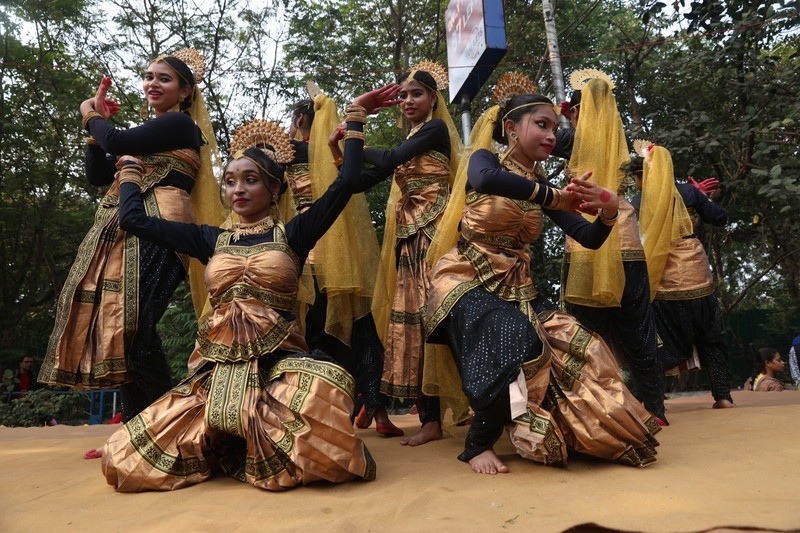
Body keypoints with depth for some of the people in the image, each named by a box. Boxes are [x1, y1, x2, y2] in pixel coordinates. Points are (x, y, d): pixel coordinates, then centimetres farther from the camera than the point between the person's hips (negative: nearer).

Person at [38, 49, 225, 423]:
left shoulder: (180, 124, 2)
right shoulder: (147, 135, 28)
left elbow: (116, 143, -10)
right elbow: (97, 175, 23)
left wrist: (91, 116, 11)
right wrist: (98, 120, 20)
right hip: (123, 234, 9)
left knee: (133, 329, -19)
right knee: (114, 329, 3)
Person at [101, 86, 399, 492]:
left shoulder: (291, 235, 7)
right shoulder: (213, 240, 15)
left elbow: (346, 183, -4)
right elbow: (133, 218, 16)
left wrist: (355, 117, 2)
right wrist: (129, 156, 28)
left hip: (278, 363, -3)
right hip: (217, 368, 4)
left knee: (325, 393, -40)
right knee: (123, 459, -11)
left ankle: (255, 454, -5)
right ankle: (227, 444, 14)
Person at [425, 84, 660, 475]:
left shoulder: (543, 186, 10)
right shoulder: (484, 160, -4)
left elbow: (590, 239, 5)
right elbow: (485, 179, -33)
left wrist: (609, 213, -17)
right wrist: (555, 198, -29)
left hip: (515, 287, 6)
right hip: (467, 279, -6)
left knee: (575, 347, -11)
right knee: (511, 345, -30)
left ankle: (569, 435, 9)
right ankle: (479, 444, -11)